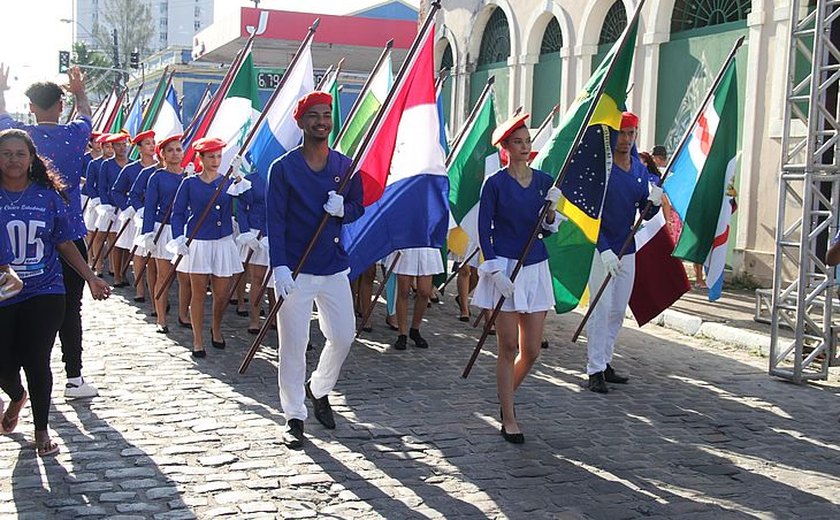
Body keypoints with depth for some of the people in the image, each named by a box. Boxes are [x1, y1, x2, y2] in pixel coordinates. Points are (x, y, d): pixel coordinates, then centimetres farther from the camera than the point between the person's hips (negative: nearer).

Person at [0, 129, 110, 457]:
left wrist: (91, 279, 7)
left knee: (36, 362, -3)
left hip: (43, 294, 0)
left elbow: (64, 244, 8)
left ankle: (41, 430, 17)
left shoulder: (48, 195, 1)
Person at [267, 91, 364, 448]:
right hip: (294, 270, -4)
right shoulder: (283, 167, -5)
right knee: (293, 345, 0)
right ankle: (294, 417, 14)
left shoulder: (345, 166, 6)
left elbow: (358, 208, 13)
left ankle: (319, 389, 36)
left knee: (343, 337, 8)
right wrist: (279, 266, -19)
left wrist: (343, 209, -12)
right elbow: (275, 220, -9)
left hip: (334, 267, 4)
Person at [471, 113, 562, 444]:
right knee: (509, 348, 0)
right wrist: (494, 268, -13)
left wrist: (551, 213, -10)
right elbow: (484, 229, -4)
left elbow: (547, 230, 11)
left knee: (531, 351, 6)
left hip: (535, 268, 4)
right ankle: (509, 419, 11)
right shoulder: (495, 183, -4)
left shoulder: (544, 181, 7)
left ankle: (506, 395, 33)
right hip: (505, 269, -4)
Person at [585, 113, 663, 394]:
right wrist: (604, 250, -25)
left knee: (618, 311, 12)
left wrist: (654, 202, -15)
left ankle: (605, 362, 24)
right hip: (601, 248, -6)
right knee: (601, 309, -7)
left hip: (627, 250, 6)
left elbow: (645, 214, 9)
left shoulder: (641, 170, 8)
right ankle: (595, 370, -1)